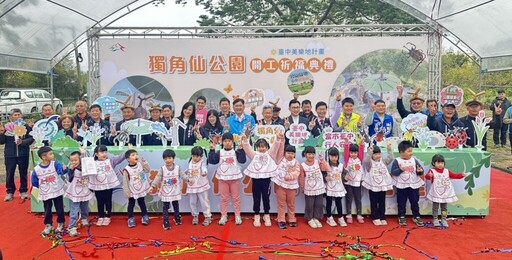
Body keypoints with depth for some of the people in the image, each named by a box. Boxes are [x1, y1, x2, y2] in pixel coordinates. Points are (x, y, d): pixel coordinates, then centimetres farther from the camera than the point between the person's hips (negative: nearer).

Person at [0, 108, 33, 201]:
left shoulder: (26, 126, -2)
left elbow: (31, 138, -5)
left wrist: (22, 142, -21)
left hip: (23, 154, -1)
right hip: (10, 155, 1)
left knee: (23, 173, 8)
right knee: (9, 174, 5)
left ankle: (23, 191, 21)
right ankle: (10, 192, 19)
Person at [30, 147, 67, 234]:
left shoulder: (55, 164, -12)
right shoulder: (36, 169, -11)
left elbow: (61, 171, -32)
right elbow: (34, 182, 3)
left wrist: (64, 169, -52)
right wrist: (42, 187, 4)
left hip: (57, 192, 0)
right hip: (45, 194, 0)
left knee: (60, 210, 10)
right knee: (47, 211, 13)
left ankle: (60, 224, 30)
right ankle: (48, 225, 32)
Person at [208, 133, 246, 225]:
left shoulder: (236, 152, -1)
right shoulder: (219, 152, 2)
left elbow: (242, 160, -13)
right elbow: (212, 161, -5)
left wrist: (241, 150, -20)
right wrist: (212, 150, -12)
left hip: (234, 178, -1)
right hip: (223, 178, 1)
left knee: (235, 197, 7)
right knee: (224, 198, 8)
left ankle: (237, 216, 16)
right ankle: (223, 216, 16)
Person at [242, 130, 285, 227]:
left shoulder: (270, 154, 7)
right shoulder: (254, 154, 8)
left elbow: (275, 147, -8)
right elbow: (247, 148, -7)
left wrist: (278, 139, -27)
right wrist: (245, 140, -26)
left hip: (266, 178, 0)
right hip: (256, 179, 1)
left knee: (266, 197, 8)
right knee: (256, 198, 7)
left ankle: (266, 215, 22)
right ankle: (257, 216, 19)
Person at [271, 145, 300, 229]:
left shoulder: (296, 162, 0)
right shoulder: (281, 160, 4)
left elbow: (297, 172, -10)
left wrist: (290, 176, -23)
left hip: (292, 186, 1)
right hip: (280, 185, -1)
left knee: (291, 204, 12)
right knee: (281, 203, 3)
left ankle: (292, 220, 24)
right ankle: (281, 220, 10)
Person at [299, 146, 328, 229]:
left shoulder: (318, 162, -3)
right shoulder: (302, 165, -9)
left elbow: (326, 168, -16)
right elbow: (301, 177, -5)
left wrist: (322, 159, -16)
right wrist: (302, 186, -7)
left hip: (319, 189, 3)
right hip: (309, 190, -2)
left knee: (319, 205, 11)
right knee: (309, 205, 8)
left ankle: (316, 218, 27)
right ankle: (310, 219, 26)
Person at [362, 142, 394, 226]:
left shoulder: (383, 161, 5)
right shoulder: (370, 162, -9)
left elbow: (391, 158, -7)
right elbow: (365, 160, -31)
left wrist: (389, 148, -17)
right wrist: (370, 150, -39)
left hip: (383, 185, 4)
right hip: (373, 186, -4)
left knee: (382, 203, 11)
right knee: (374, 203, 5)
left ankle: (382, 218, 21)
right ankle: (375, 218, 14)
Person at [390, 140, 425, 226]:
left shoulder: (414, 160, 0)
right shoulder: (397, 161, -9)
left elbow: (420, 171, 0)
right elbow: (393, 172, -14)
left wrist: (420, 171, -22)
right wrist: (400, 169, -29)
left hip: (413, 185, 3)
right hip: (401, 186, -2)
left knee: (414, 201, 11)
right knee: (401, 202, 9)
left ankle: (416, 216, 25)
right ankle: (401, 217, 22)